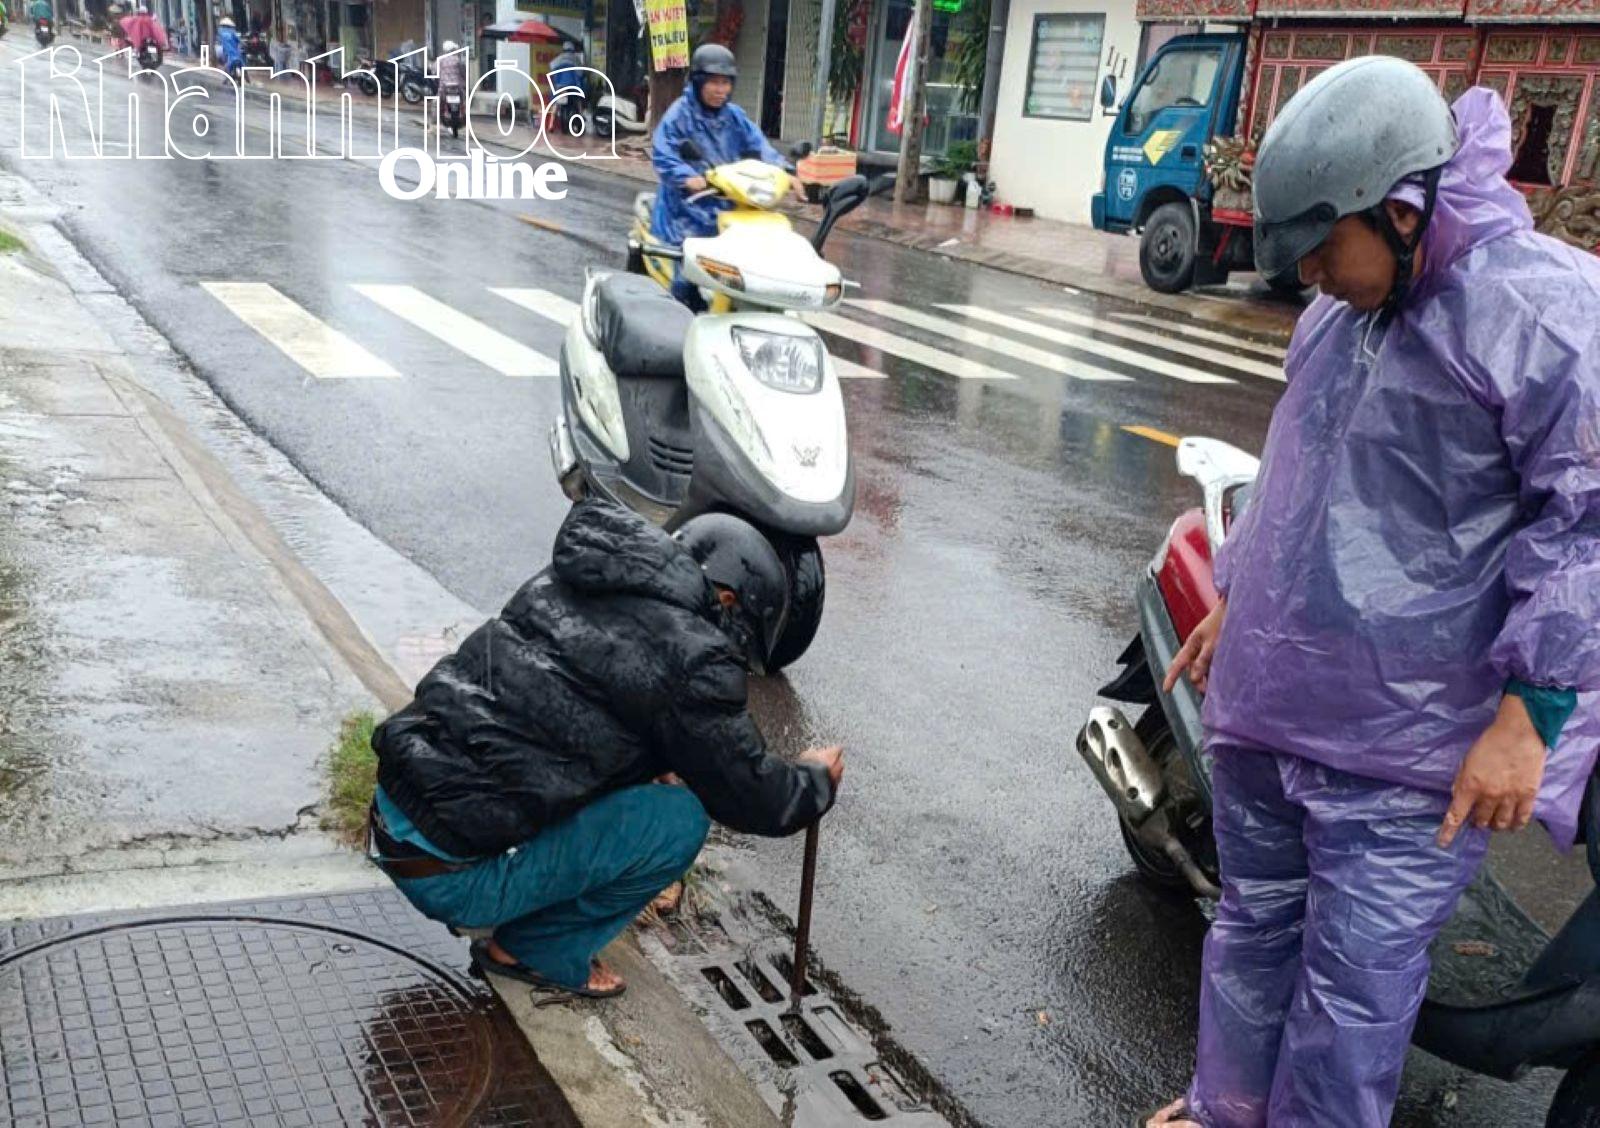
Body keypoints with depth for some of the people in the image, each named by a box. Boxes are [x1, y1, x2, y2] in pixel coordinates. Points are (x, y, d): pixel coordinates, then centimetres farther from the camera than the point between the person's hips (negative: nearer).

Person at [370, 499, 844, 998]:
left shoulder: (565, 581, 12)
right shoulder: (692, 656, -12)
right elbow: (752, 798, -1)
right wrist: (818, 779, 19)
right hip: (453, 873, -8)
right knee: (681, 821, -5)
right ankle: (532, 952, 8)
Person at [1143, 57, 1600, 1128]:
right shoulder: (1341, 313, 10)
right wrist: (1234, 595, 26)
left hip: (1410, 754, -8)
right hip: (1269, 709, 8)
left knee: (1355, 980, 0)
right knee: (1253, 929, 20)